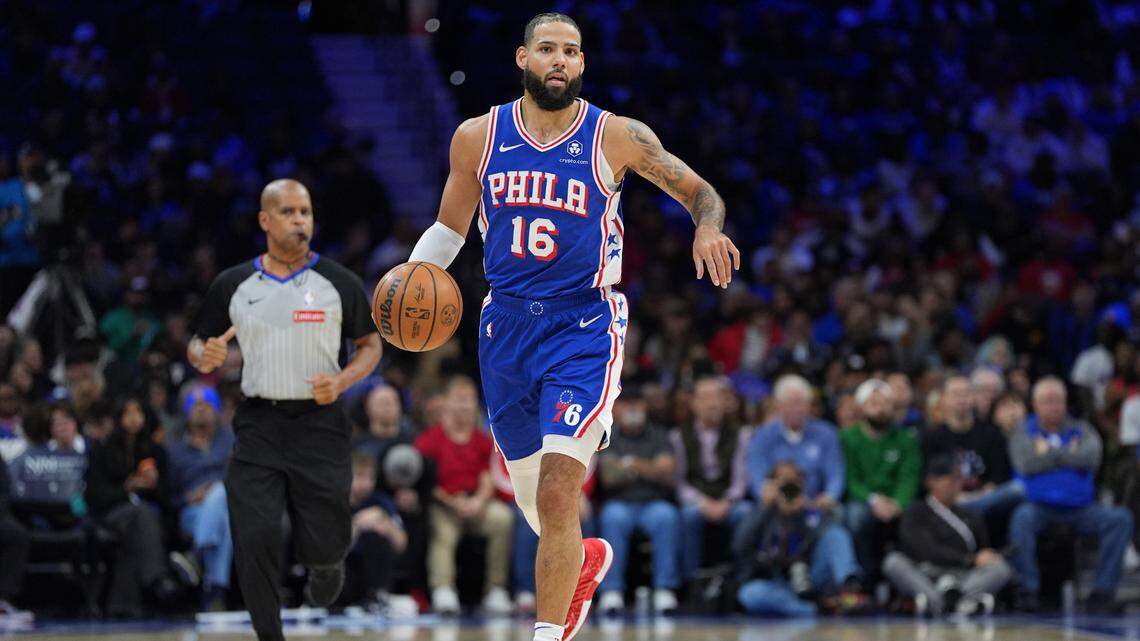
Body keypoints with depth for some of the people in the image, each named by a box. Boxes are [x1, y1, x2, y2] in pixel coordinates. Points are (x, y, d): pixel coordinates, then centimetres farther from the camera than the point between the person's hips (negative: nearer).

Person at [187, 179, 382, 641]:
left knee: (323, 545, 0)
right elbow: (196, 345, 14)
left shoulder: (339, 283, 1)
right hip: (258, 425, 1)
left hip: (320, 424, -1)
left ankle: (326, 563, 38)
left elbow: (370, 346, 9)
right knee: (254, 541, -10)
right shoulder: (232, 285, 5)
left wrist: (342, 381, -10)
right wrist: (204, 357, -11)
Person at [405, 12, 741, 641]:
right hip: (506, 325, 4)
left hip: (584, 328, -4)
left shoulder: (618, 136, -5)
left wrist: (708, 229, -19)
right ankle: (585, 559, 48)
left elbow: (702, 193, 4)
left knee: (557, 493, -17)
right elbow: (450, 228, 16)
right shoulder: (477, 137, 3)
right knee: (531, 495, 16)